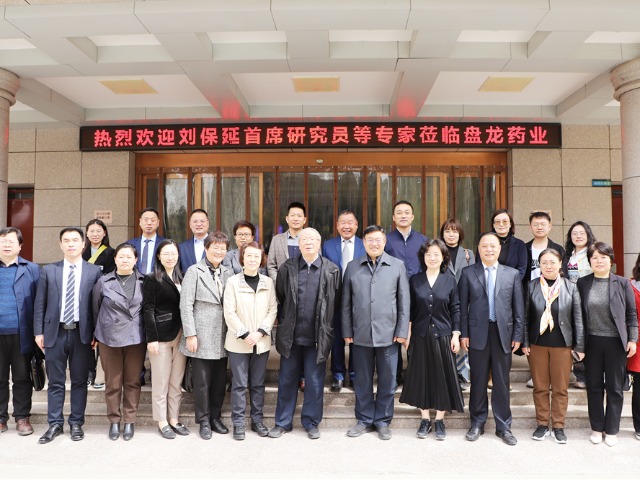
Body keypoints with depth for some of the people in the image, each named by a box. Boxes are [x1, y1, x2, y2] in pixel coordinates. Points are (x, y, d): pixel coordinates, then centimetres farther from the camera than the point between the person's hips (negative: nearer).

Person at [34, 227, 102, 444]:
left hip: (82, 333, -1)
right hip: (55, 332, 1)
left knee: (79, 381, 8)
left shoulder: (95, 271, 1)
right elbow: (40, 303, 6)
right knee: (55, 382, 9)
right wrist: (39, 332, 0)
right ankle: (55, 424, 21)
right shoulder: (48, 270, 6)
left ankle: (76, 423, 20)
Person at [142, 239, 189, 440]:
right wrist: (151, 338, -13)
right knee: (161, 382, 5)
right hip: (161, 336, -5)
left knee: (177, 382, 11)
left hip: (180, 335, 5)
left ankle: (174, 419, 22)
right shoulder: (152, 279, -4)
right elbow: (148, 310, -8)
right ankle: (162, 422, 17)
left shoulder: (180, 278, 12)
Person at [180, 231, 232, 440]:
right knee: (202, 382, 4)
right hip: (202, 337, -4)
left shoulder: (228, 273, 10)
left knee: (220, 381, 11)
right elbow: (186, 305, -8)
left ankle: (215, 417, 27)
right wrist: (190, 334, -12)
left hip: (222, 338, 4)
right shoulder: (195, 271, -4)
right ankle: (204, 420, 20)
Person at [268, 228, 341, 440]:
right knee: (286, 380, 11)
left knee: (315, 381, 9)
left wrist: (326, 328, 3)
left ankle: (311, 422, 25)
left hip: (318, 336, -1)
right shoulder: (287, 268, 2)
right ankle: (283, 422, 26)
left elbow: (336, 302, 2)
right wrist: (283, 321, 9)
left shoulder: (332, 270, -2)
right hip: (290, 334, 1)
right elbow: (279, 297, 9)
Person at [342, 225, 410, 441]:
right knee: (362, 380, 11)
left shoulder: (397, 265, 2)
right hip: (361, 334, 1)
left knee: (387, 380, 8)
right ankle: (364, 419, 26)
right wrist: (347, 331, 3)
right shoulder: (352, 267, 6)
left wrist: (402, 331, -3)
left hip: (388, 333, -1)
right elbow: (346, 302, 6)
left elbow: (404, 301, 2)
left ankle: (382, 421, 24)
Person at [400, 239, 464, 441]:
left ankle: (439, 420, 20)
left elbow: (455, 309, 2)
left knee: (442, 377, 5)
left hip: (442, 335, 0)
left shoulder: (450, 280, 0)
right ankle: (425, 419, 21)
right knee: (421, 376, 7)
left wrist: (456, 335, -3)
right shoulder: (414, 280, 2)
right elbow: (409, 309, 4)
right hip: (420, 335, 1)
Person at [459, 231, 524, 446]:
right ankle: (477, 423, 23)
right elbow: (463, 306, 2)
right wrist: (463, 333, -3)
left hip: (503, 334, 1)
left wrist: (517, 335, 1)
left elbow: (518, 307, 6)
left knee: (502, 382, 8)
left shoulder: (512, 274, 6)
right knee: (478, 381, 9)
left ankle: (503, 426, 22)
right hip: (477, 333, -1)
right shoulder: (468, 273, 3)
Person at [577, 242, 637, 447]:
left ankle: (611, 430, 23)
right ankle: (597, 428, 25)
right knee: (594, 386, 11)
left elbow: (632, 314, 2)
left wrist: (632, 339, -3)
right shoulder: (582, 283, 0)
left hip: (616, 342, -1)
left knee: (614, 388, 9)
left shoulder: (622, 283, -2)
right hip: (592, 342, 1)